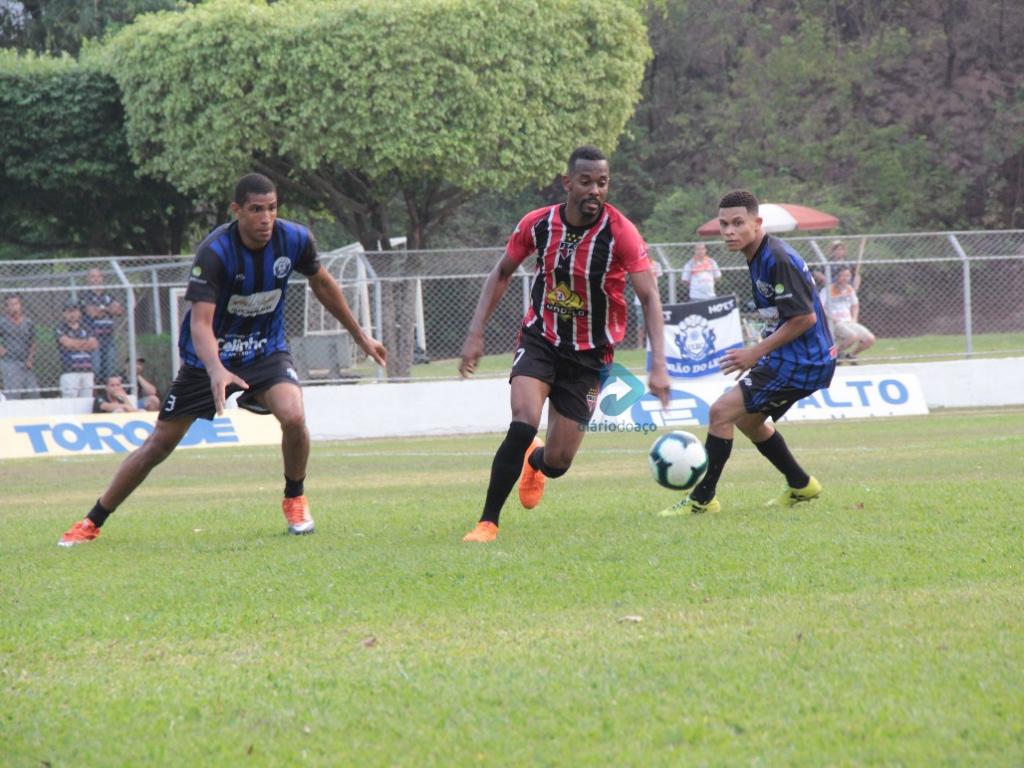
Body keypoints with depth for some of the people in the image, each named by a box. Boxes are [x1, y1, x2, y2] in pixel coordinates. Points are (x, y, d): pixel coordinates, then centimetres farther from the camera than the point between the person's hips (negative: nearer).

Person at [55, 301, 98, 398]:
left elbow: (94, 344, 4)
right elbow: (68, 343, -13)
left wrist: (76, 344, -8)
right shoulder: (61, 329, 3)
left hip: (87, 371, 5)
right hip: (70, 371, -5)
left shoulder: (85, 328, 16)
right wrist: (86, 342, -3)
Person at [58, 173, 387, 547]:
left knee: (293, 417, -27)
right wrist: (216, 370, -53)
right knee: (159, 444, 1)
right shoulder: (214, 252, -28)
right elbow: (200, 322, -34)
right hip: (209, 357, -2)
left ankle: (295, 500, 0)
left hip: (266, 350, 2)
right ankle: (92, 523, 16)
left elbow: (322, 283, 8)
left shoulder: (294, 239, -14)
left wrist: (360, 335, 16)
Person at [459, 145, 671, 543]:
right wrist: (475, 333, -1)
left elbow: (649, 297, -21)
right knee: (523, 425, -25)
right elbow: (502, 274, 6)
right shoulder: (538, 224, -10)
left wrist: (658, 366, -31)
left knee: (558, 462, 0)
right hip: (540, 340, 1)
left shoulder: (620, 233, -19)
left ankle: (534, 462, 41)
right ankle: (488, 522, -12)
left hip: (589, 354, 0)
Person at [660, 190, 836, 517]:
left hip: (801, 363, -10)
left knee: (721, 412, -11)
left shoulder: (777, 259, -21)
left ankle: (701, 499, -5)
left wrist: (756, 353, -17)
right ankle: (801, 486, 34)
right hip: (793, 359, 10)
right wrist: (758, 352, 11)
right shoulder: (758, 258, 10)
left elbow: (805, 318, -23)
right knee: (747, 418, 25)